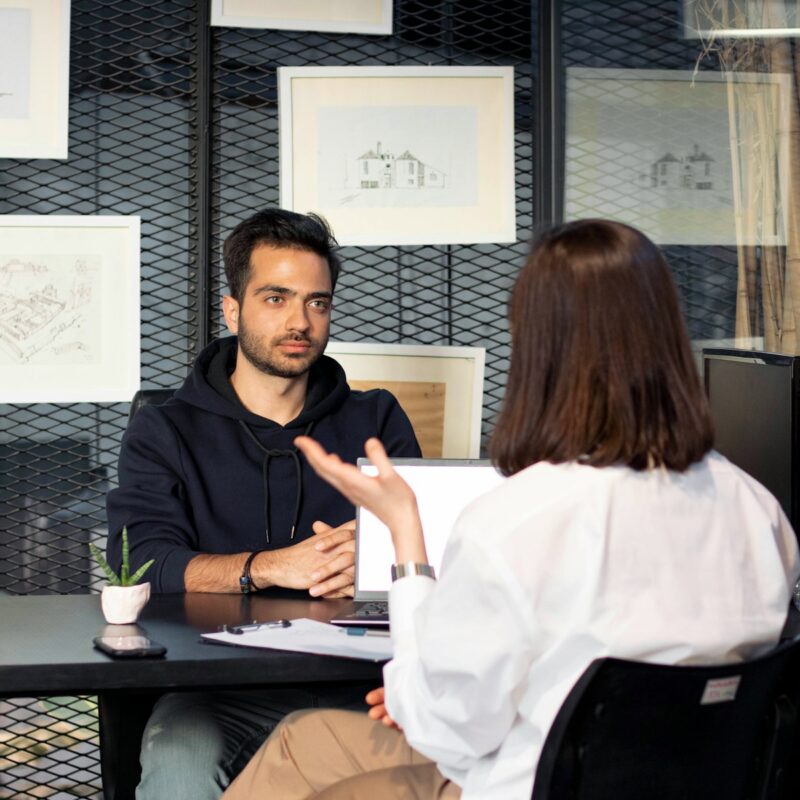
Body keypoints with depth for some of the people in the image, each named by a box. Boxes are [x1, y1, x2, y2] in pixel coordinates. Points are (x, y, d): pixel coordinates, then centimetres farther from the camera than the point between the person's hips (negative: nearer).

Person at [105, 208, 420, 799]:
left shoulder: (376, 422, 20)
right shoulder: (164, 433, 13)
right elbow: (143, 561, -4)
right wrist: (268, 567, -20)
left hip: (358, 686, 1)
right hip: (220, 693, -1)